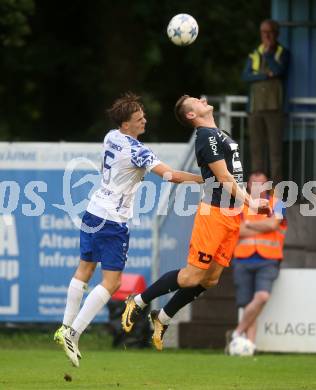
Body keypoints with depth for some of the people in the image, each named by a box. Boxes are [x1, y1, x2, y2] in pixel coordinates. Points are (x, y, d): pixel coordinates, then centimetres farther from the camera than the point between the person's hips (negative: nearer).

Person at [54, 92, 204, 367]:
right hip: (114, 221, -9)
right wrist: (204, 179, -18)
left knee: (85, 269, 19)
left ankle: (66, 328, 23)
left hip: (94, 213, 9)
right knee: (111, 282, -5)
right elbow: (170, 175, -26)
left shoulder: (111, 138, 4)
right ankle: (73, 333, -11)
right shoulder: (136, 150, -21)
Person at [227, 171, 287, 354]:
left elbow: (272, 224, -10)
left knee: (262, 297, -23)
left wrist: (249, 224, 0)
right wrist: (263, 227, -4)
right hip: (243, 261, 2)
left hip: (268, 261, -2)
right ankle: (251, 343, -4)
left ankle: (237, 333, -13)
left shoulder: (276, 204, 9)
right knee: (248, 304, -4)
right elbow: (237, 230, -4)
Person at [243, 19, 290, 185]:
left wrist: (267, 53, -8)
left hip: (274, 107, -3)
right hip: (255, 107, 3)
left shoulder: (283, 53, 3)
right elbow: (246, 76, -1)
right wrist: (266, 76, -12)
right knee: (256, 148, 2)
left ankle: (276, 188, -7)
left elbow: (279, 71, -15)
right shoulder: (254, 54, 12)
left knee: (275, 147, -7)